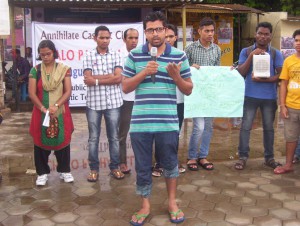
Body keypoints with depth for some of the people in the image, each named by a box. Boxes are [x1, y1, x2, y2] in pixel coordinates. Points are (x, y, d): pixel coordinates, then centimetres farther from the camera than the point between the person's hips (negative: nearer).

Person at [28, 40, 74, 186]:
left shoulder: (64, 69, -1)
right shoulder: (35, 70, 1)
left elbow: (68, 91, -6)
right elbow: (32, 93, -4)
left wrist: (56, 106, -19)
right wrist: (43, 108, -15)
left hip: (60, 112, 0)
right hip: (41, 112, 1)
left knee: (62, 140, 7)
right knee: (41, 142, 6)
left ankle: (64, 170, 21)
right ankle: (42, 173, 19)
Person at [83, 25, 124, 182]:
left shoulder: (116, 55, 4)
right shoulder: (88, 56, 2)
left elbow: (118, 78, -8)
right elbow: (87, 80, -8)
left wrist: (96, 79, -9)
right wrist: (109, 77, -9)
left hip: (113, 102, 1)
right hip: (93, 103, 0)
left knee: (114, 137, 9)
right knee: (93, 138, 8)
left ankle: (115, 167, 22)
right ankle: (94, 169, 19)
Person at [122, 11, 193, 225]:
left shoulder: (179, 56, 2)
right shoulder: (134, 55, 3)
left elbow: (188, 90, 5)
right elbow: (125, 87, 3)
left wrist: (176, 77, -15)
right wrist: (144, 73, -12)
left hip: (168, 123, 0)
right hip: (140, 122, 1)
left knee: (170, 164, 14)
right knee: (143, 167, 11)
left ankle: (172, 202, 34)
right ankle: (145, 205, 29)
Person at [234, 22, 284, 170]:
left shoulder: (276, 54, 1)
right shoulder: (246, 51, 1)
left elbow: (280, 75, -4)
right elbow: (240, 73, -6)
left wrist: (264, 80, -19)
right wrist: (251, 56, -16)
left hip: (269, 97, 1)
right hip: (250, 96, -1)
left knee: (268, 128, 10)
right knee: (245, 127, 0)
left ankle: (269, 157, 21)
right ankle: (243, 157, 9)